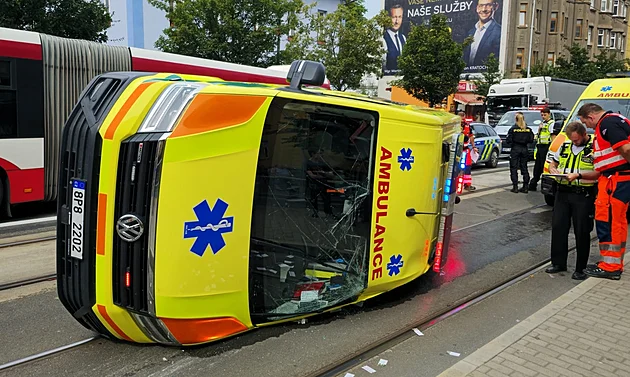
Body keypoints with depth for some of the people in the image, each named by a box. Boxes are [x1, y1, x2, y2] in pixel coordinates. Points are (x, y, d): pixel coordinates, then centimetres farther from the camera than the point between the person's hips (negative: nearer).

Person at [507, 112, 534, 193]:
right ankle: (525, 187, 13)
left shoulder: (513, 129, -9)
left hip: (515, 149, -4)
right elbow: (531, 140, 1)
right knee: (524, 168, 12)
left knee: (514, 168, 3)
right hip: (524, 149, 4)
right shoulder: (528, 129, 0)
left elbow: (508, 140, -11)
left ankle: (515, 187, -1)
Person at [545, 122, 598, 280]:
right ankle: (558, 263, 18)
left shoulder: (594, 148, -7)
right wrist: (553, 169, 1)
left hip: (583, 196, -5)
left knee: (582, 232, 1)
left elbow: (598, 173, -13)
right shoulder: (565, 146, 12)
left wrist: (578, 175, -24)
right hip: (563, 193, 6)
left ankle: (580, 268, 11)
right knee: (558, 227, 6)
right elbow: (553, 163, 23)